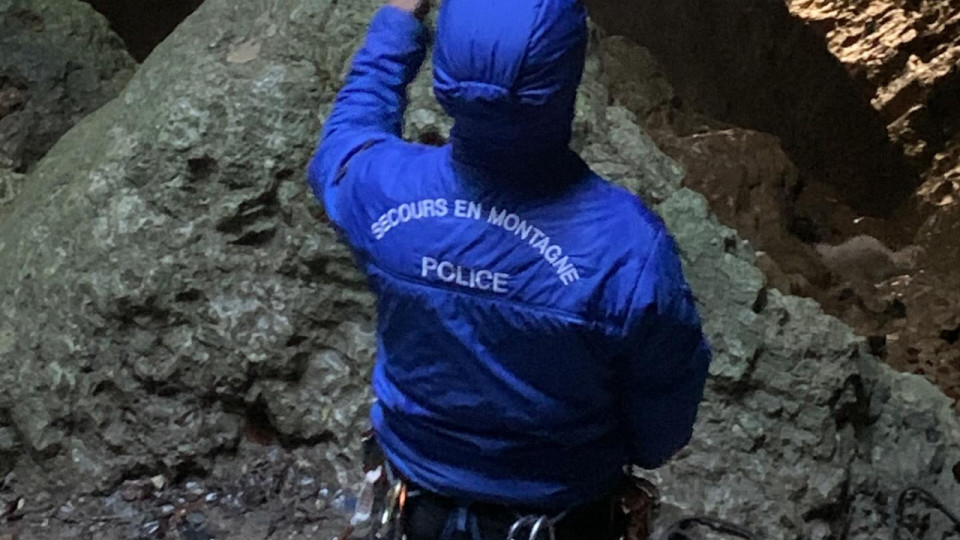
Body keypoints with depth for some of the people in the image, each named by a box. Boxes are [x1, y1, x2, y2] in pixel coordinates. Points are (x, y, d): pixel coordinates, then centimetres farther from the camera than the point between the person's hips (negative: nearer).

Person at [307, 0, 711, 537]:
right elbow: (667, 402, -18)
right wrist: (644, 451, 5)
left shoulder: (381, 188, -28)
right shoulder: (627, 248, -37)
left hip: (419, 478, 3)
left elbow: (342, 141, -1)